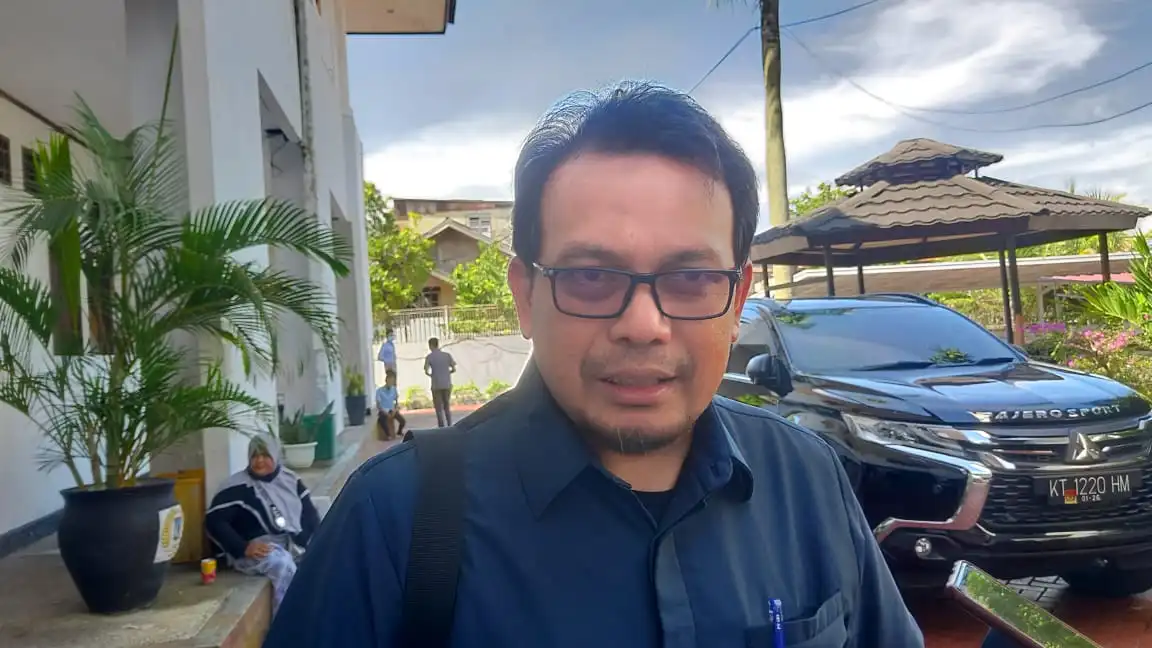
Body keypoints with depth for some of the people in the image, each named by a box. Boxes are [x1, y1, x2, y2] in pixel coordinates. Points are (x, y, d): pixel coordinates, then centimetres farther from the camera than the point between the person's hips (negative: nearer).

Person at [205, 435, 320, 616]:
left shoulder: (290, 479, 11)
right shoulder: (237, 487, -5)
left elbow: (309, 513, 13)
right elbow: (214, 521, -9)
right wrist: (243, 548, -20)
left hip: (294, 543, 5)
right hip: (256, 550, -5)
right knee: (282, 561, -35)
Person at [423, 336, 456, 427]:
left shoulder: (429, 357, -5)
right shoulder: (447, 355, 3)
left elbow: (426, 371, -12)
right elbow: (454, 369, 1)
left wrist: (430, 375, 10)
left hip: (436, 385, -3)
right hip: (447, 384, 3)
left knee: (439, 409, 5)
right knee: (447, 407, 17)